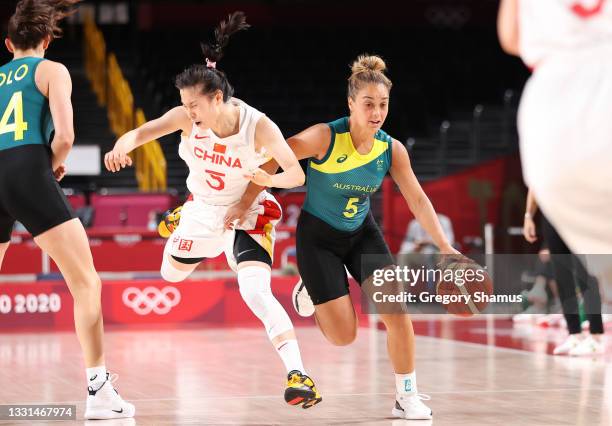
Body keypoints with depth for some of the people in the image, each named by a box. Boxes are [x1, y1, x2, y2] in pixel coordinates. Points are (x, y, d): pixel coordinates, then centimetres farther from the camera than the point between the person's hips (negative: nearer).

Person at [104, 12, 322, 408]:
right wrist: (122, 146, -55)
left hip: (246, 216, -5)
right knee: (171, 274, 29)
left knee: (256, 293, -26)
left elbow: (297, 174, -25)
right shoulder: (187, 117, -22)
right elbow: (143, 131, -32)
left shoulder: (259, 126, -29)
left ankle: (299, 375, -29)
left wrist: (268, 178, -46)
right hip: (202, 210, 5)